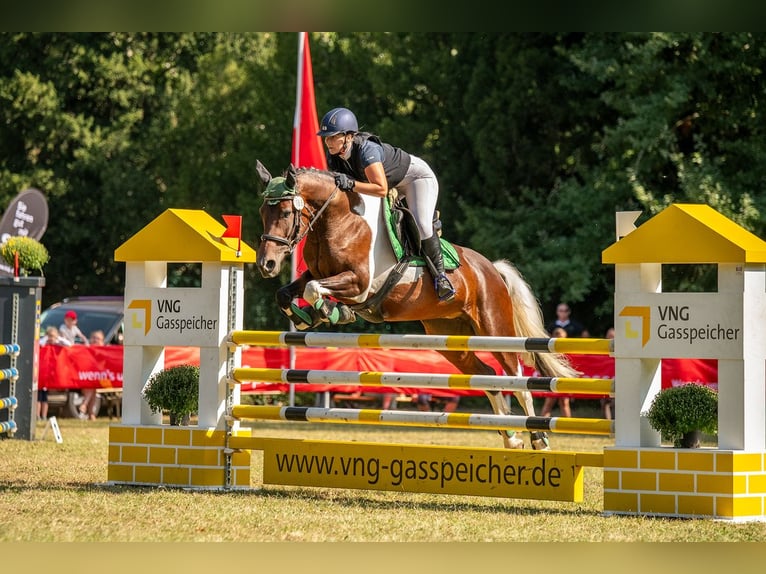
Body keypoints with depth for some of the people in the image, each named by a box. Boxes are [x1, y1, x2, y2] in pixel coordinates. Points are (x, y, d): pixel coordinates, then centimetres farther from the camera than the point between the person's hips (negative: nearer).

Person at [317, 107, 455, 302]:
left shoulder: (367, 149, -40)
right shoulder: (333, 156, -16)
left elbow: (381, 189, -46)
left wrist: (350, 184, -52)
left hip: (416, 176, -9)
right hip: (391, 182, 9)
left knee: (421, 225, -23)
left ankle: (440, 274, -9)